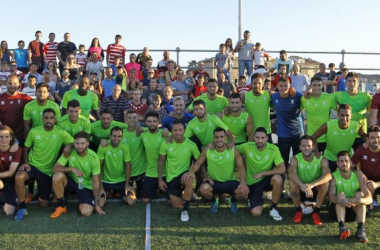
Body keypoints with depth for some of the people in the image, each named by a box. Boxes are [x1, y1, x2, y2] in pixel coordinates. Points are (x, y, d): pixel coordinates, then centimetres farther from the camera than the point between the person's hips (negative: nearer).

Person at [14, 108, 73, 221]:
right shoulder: (34, 132, -7)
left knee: (44, 205, 6)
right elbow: (26, 148, 6)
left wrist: (69, 146, -33)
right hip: (32, 165, 0)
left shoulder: (61, 133, -12)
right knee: (19, 177, -37)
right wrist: (25, 162, -9)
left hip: (48, 170, 0)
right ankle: (22, 208, -16)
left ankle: (42, 194, 44)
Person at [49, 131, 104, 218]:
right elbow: (55, 169, -15)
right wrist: (72, 169, -31)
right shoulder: (69, 152, -14)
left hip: (87, 187, -2)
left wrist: (97, 205, -16)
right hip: (72, 182, 2)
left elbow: (96, 182, -16)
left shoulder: (93, 157, -20)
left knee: (86, 212, -25)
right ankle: (62, 206, -9)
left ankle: (83, 202, 14)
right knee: (57, 176, -30)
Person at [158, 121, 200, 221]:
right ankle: (180, 192, 38)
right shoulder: (165, 144, -10)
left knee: (189, 179, -39)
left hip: (184, 174, -1)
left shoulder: (191, 145, -13)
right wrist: (160, 180, -3)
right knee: (177, 205, 1)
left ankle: (185, 210, -20)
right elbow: (161, 163, 0)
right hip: (170, 177, 2)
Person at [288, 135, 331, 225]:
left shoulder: (322, 160, -17)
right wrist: (302, 185, -54)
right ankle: (298, 211, -9)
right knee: (292, 182, -30)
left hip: (316, 191, 0)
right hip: (301, 191, 0)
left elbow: (328, 175, -35)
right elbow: (291, 173, -35)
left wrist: (312, 184, -51)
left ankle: (316, 212, -11)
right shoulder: (295, 159, -16)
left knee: (325, 182, -30)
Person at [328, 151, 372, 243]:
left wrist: (360, 200, -44)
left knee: (360, 194, -22)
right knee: (340, 194, -26)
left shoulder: (358, 176, -8)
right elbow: (331, 197, -24)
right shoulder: (334, 176, -9)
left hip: (355, 210, 1)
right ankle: (342, 227, -46)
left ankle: (361, 229, -39)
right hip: (337, 209, -1)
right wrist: (341, 201, -47)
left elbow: (369, 199, -20)